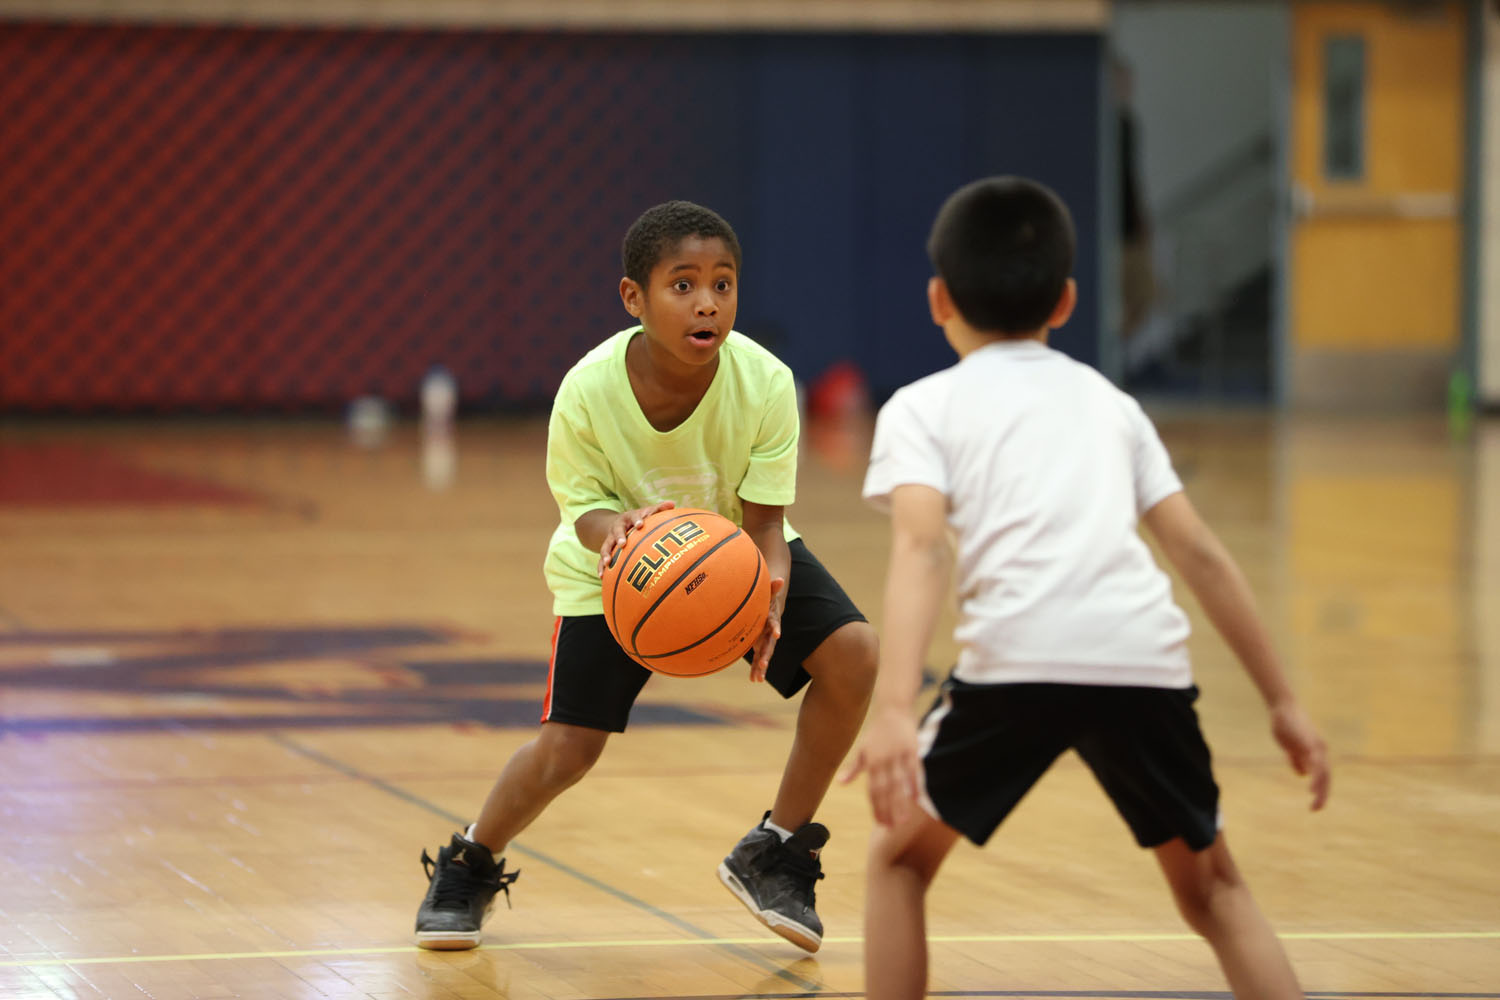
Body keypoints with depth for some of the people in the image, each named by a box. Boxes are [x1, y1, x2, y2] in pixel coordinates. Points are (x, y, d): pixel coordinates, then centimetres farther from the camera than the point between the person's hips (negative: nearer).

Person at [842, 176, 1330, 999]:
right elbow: (1199, 554, 22)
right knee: (1211, 887, 22)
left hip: (1018, 654, -3)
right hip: (1146, 655, 3)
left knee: (900, 855, 20)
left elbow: (921, 545, -3)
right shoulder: (1107, 402, 28)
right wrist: (1282, 701, 26)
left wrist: (892, 712, -15)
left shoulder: (923, 407, 16)